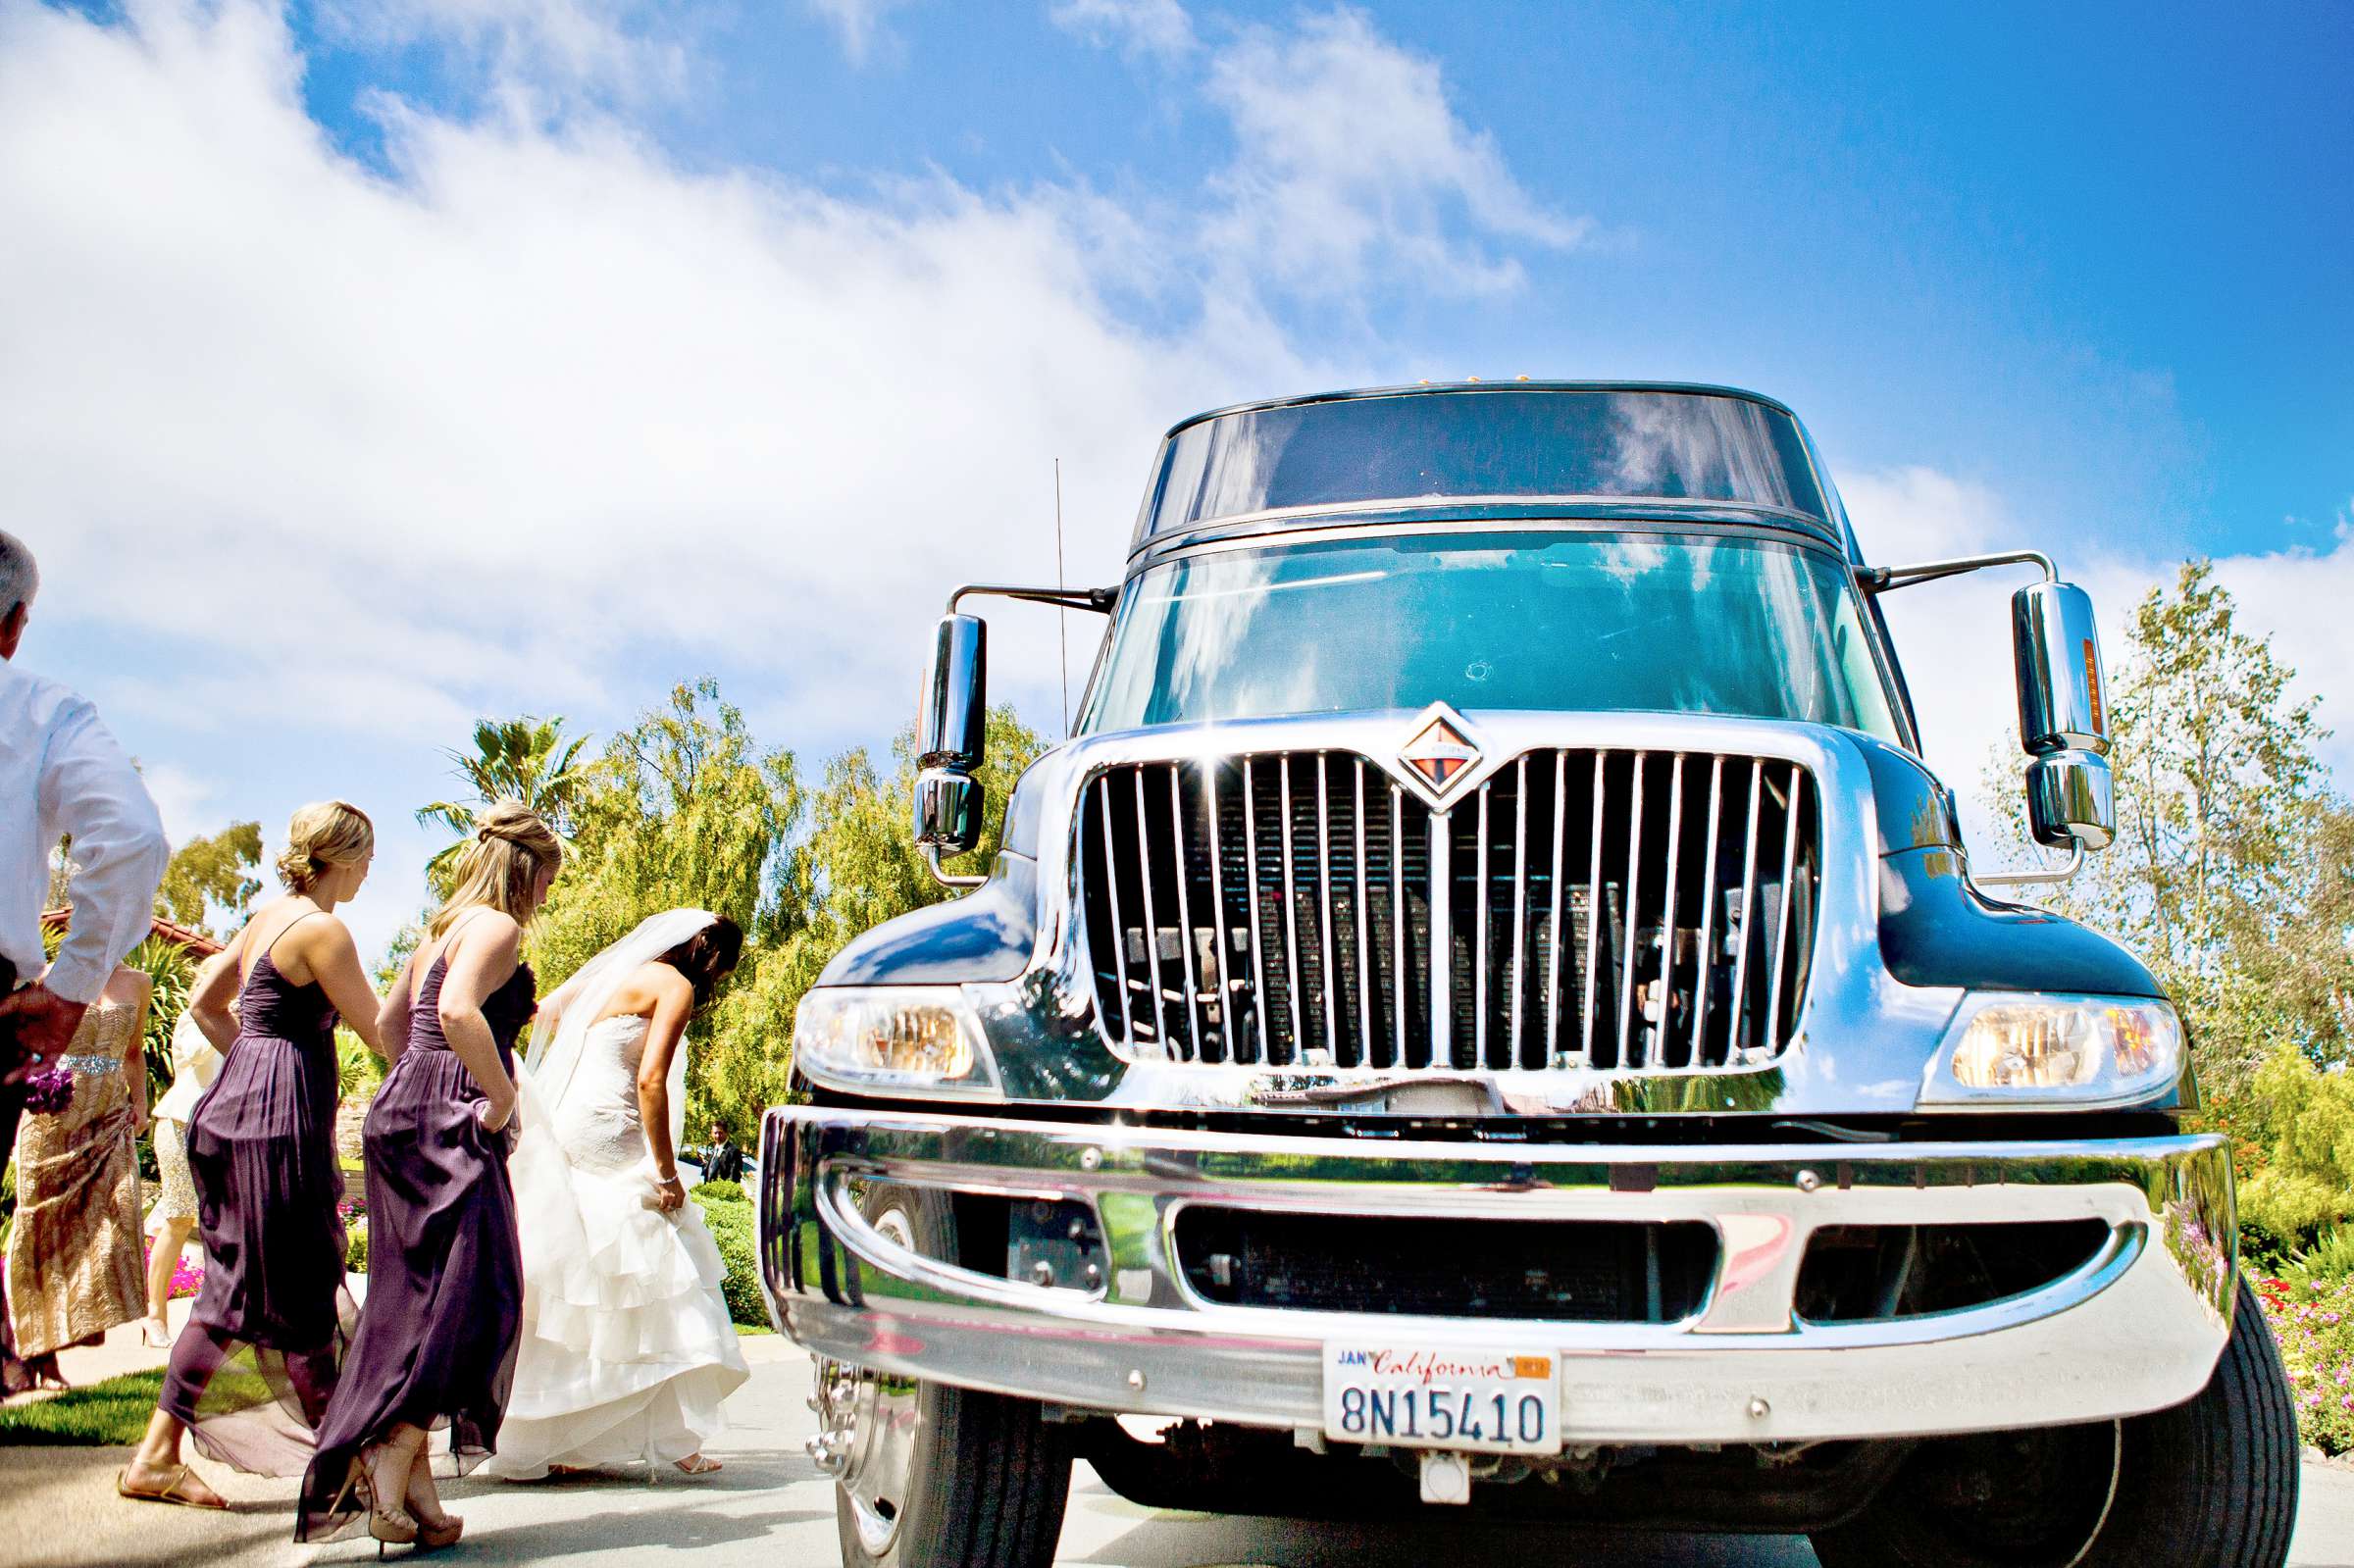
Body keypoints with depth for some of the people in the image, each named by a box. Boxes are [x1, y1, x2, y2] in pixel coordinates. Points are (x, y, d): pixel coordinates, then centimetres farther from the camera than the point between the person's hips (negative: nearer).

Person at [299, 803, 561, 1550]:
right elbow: (459, 1013, -26)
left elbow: (392, 1019, 27)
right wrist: (502, 1095, -18)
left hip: (405, 1114, 10)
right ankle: (393, 1458, -11)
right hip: (449, 1126, -10)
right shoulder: (496, 927, -9)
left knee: (412, 1301, 10)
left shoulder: (443, 926, 19)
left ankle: (407, 1477, 14)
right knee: (473, 1294, -7)